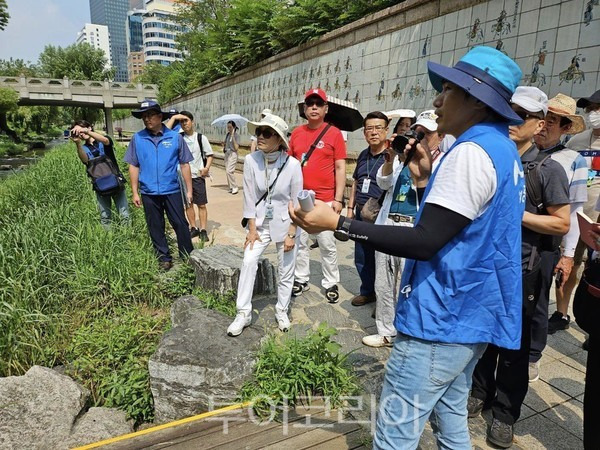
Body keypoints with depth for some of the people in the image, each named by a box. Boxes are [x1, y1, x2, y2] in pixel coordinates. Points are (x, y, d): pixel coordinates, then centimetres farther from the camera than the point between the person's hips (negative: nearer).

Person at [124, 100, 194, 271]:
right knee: (156, 228, 11)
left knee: (180, 224, 3)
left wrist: (189, 190, 0)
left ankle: (188, 257, 17)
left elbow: (184, 165, 1)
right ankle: (164, 258, 25)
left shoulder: (175, 137, -2)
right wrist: (135, 193, 3)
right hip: (149, 193, 2)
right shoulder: (137, 139, 2)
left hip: (172, 191, -2)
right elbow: (134, 167, 5)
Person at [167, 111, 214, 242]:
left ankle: (203, 230, 9)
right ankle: (193, 228, 23)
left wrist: (207, 168, -12)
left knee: (201, 205, 1)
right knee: (188, 204, 11)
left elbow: (209, 154, 3)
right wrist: (173, 117, -12)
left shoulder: (201, 138, -1)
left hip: (198, 176, -2)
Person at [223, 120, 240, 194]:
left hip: (233, 154, -8)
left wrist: (233, 137, -22)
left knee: (229, 171, -16)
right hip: (227, 153, 8)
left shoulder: (236, 135, -10)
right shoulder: (227, 134, 10)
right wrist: (224, 146, 2)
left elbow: (236, 148, -18)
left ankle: (235, 187, -6)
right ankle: (231, 187, 16)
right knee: (227, 171, 7)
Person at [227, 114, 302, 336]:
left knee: (286, 270, 8)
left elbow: (296, 202, -10)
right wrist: (252, 229, -5)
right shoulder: (251, 160, -13)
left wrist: (291, 234, -9)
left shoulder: (292, 164, -18)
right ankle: (243, 313, 7)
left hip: (284, 223, -1)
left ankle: (282, 311, 29)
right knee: (248, 262, -7)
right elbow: (249, 197, -6)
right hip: (260, 222, 2)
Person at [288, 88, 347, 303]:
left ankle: (331, 284, 18)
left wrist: (338, 199, -9)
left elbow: (340, 168, -4)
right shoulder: (296, 133, 8)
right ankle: (301, 279, 25)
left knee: (327, 245, 4)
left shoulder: (334, 133, -3)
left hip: (325, 200, -4)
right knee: (299, 242, 11)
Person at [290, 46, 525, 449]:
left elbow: (425, 242, -24)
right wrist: (426, 182, 8)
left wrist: (338, 224, -24)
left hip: (442, 318, -10)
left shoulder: (471, 152, -19)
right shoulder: (502, 149, 13)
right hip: (471, 313, 11)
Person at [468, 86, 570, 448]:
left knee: (513, 345, 9)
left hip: (519, 270, -4)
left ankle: (505, 414, 27)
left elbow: (562, 224, -9)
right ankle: (480, 392, 37)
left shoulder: (548, 169, -7)